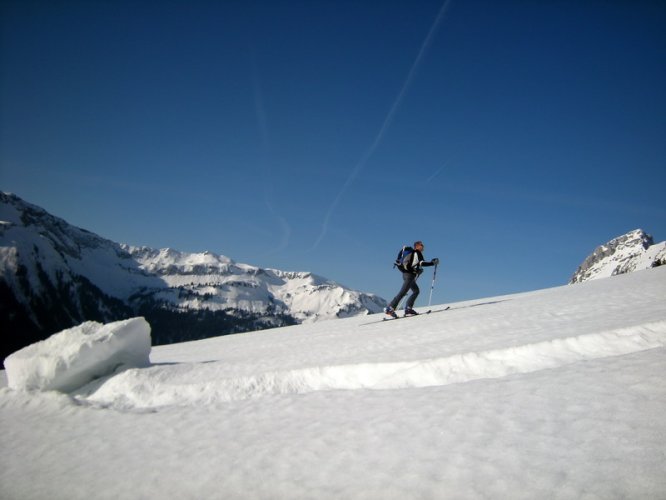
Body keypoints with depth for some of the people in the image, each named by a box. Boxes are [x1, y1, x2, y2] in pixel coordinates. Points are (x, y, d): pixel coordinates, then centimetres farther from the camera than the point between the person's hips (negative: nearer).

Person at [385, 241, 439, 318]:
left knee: (416, 291, 10)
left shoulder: (413, 253, 24)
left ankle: (408, 308, 0)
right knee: (403, 292, -13)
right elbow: (422, 263, -16)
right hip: (409, 275, -10)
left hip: (407, 274, 10)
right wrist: (433, 263, -11)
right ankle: (390, 308, -18)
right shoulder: (417, 252, -3)